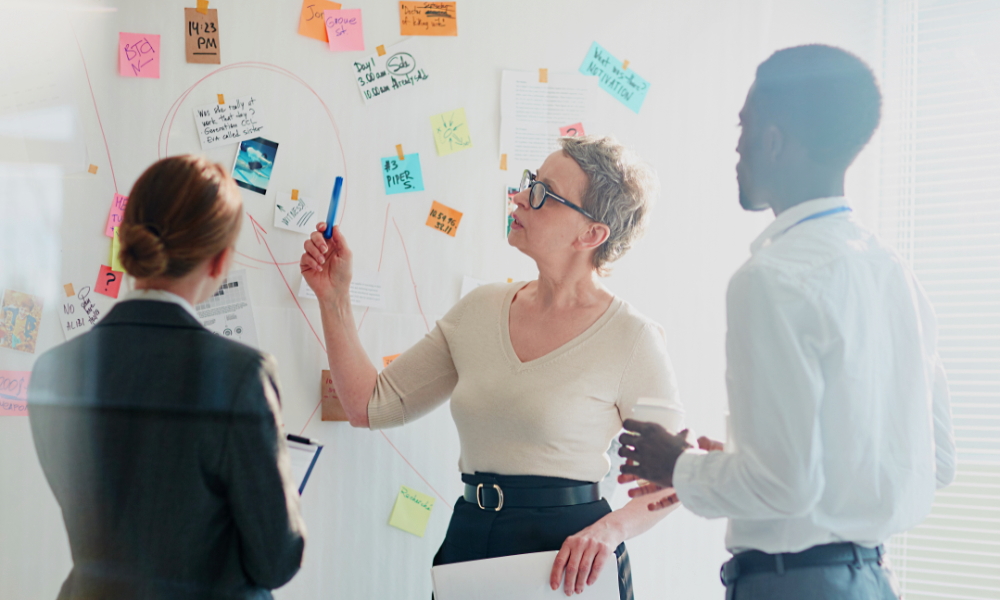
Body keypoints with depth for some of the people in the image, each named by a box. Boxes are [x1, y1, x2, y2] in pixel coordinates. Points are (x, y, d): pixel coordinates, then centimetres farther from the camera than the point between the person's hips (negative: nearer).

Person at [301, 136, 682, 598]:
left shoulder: (631, 339, -10)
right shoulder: (481, 310, 5)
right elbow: (371, 406, 5)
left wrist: (610, 528, -22)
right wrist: (334, 298, 1)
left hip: (566, 562, -4)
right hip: (468, 540, 5)